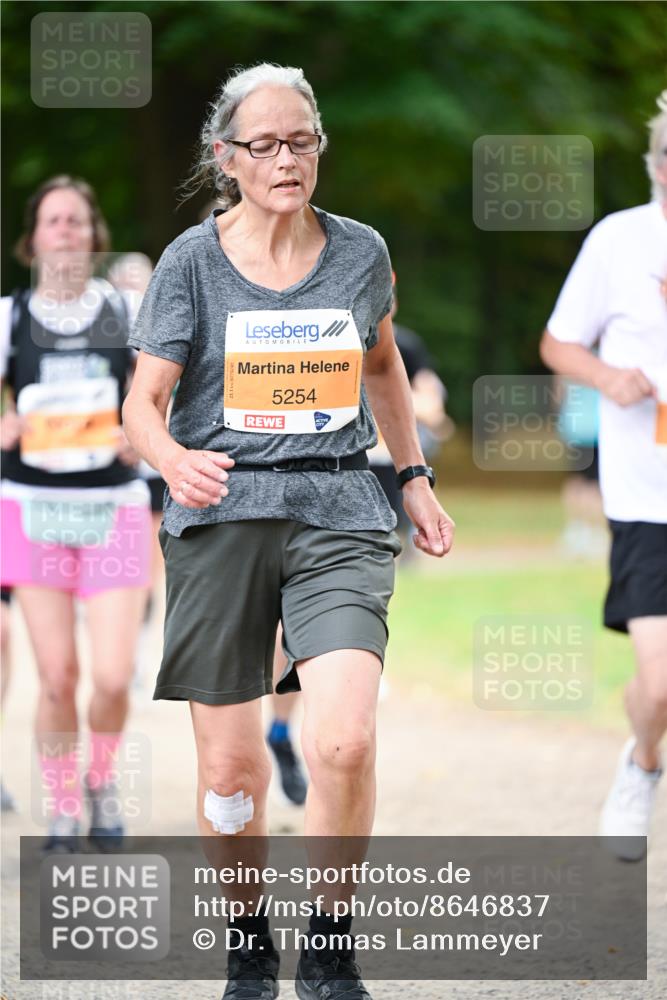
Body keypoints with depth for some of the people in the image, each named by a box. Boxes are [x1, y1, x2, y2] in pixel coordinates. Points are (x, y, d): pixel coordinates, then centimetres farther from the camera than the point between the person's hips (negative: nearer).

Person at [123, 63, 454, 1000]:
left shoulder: (360, 252, 7)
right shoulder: (192, 262, 0)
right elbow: (143, 404, -3)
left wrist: (417, 478, 25)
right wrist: (175, 460, -25)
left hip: (337, 511, 1)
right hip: (222, 515, -1)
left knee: (345, 742, -20)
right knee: (230, 766, 3)